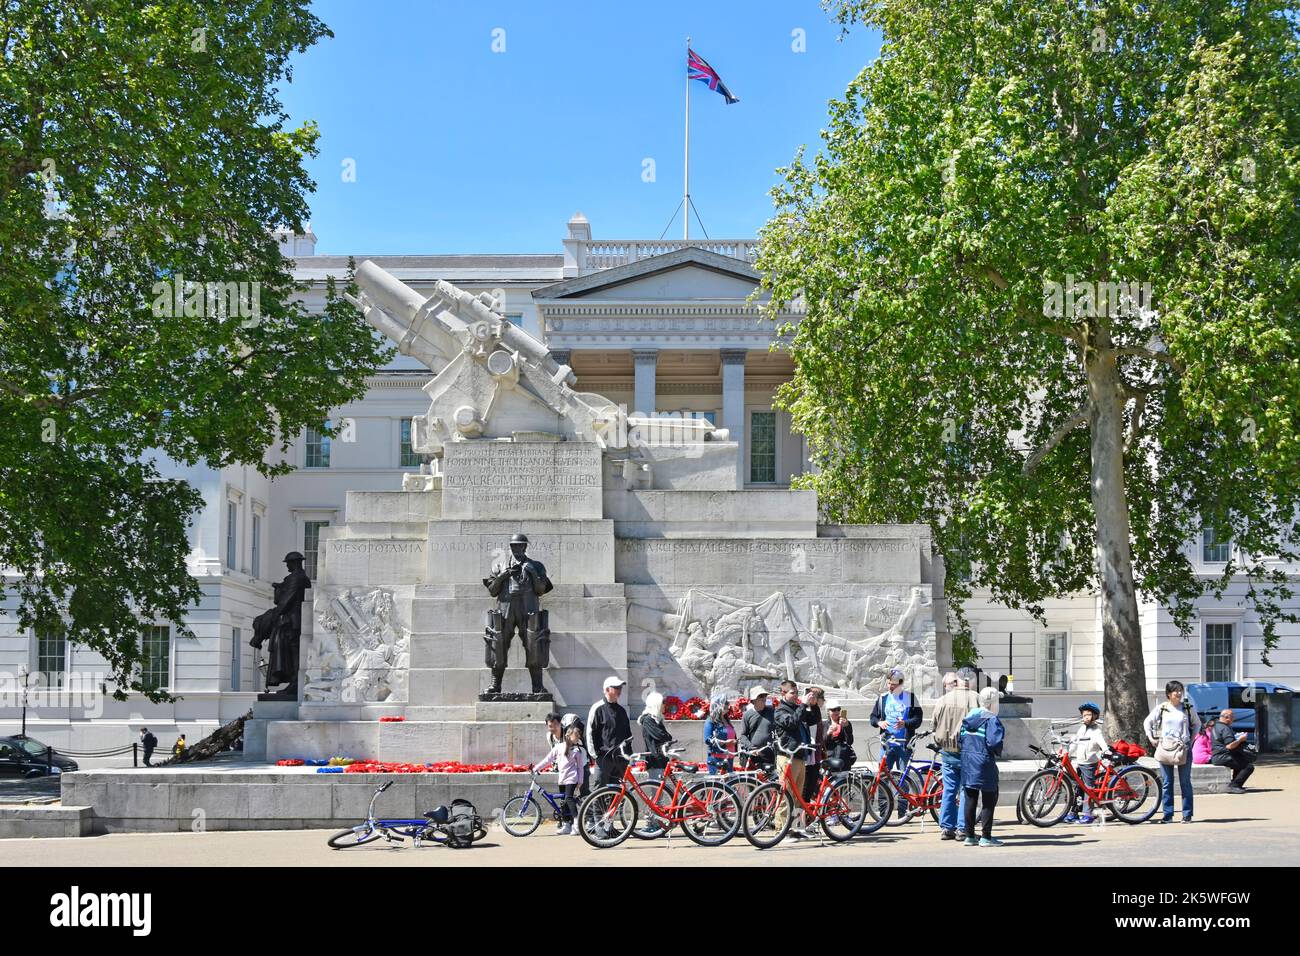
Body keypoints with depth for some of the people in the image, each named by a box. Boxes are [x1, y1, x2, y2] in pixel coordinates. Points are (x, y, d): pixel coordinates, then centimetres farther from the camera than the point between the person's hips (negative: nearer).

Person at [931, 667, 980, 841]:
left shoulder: (943, 700, 0)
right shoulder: (975, 699, -9)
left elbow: (935, 727, 8)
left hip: (948, 753, 3)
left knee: (948, 791, 10)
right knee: (966, 791, 4)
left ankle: (946, 828, 11)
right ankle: (963, 829, 3)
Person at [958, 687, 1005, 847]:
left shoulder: (968, 717, 11)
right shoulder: (991, 719, -12)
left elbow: (960, 737, 11)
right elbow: (994, 742, -21)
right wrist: (998, 752, -2)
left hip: (967, 761, 7)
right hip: (983, 762, -7)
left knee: (970, 799, 11)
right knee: (988, 800, 1)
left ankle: (969, 836, 14)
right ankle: (985, 837, -1)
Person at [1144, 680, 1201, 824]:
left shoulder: (1188, 708, 3)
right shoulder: (1161, 708, 3)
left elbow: (1197, 724, 19)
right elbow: (1147, 722, 13)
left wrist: (1192, 738, 9)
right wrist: (1151, 738, 5)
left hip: (1183, 749, 0)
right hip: (1165, 749, 0)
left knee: (1185, 783, 2)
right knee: (1167, 783, 4)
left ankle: (1187, 815, 6)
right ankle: (1168, 815, 9)